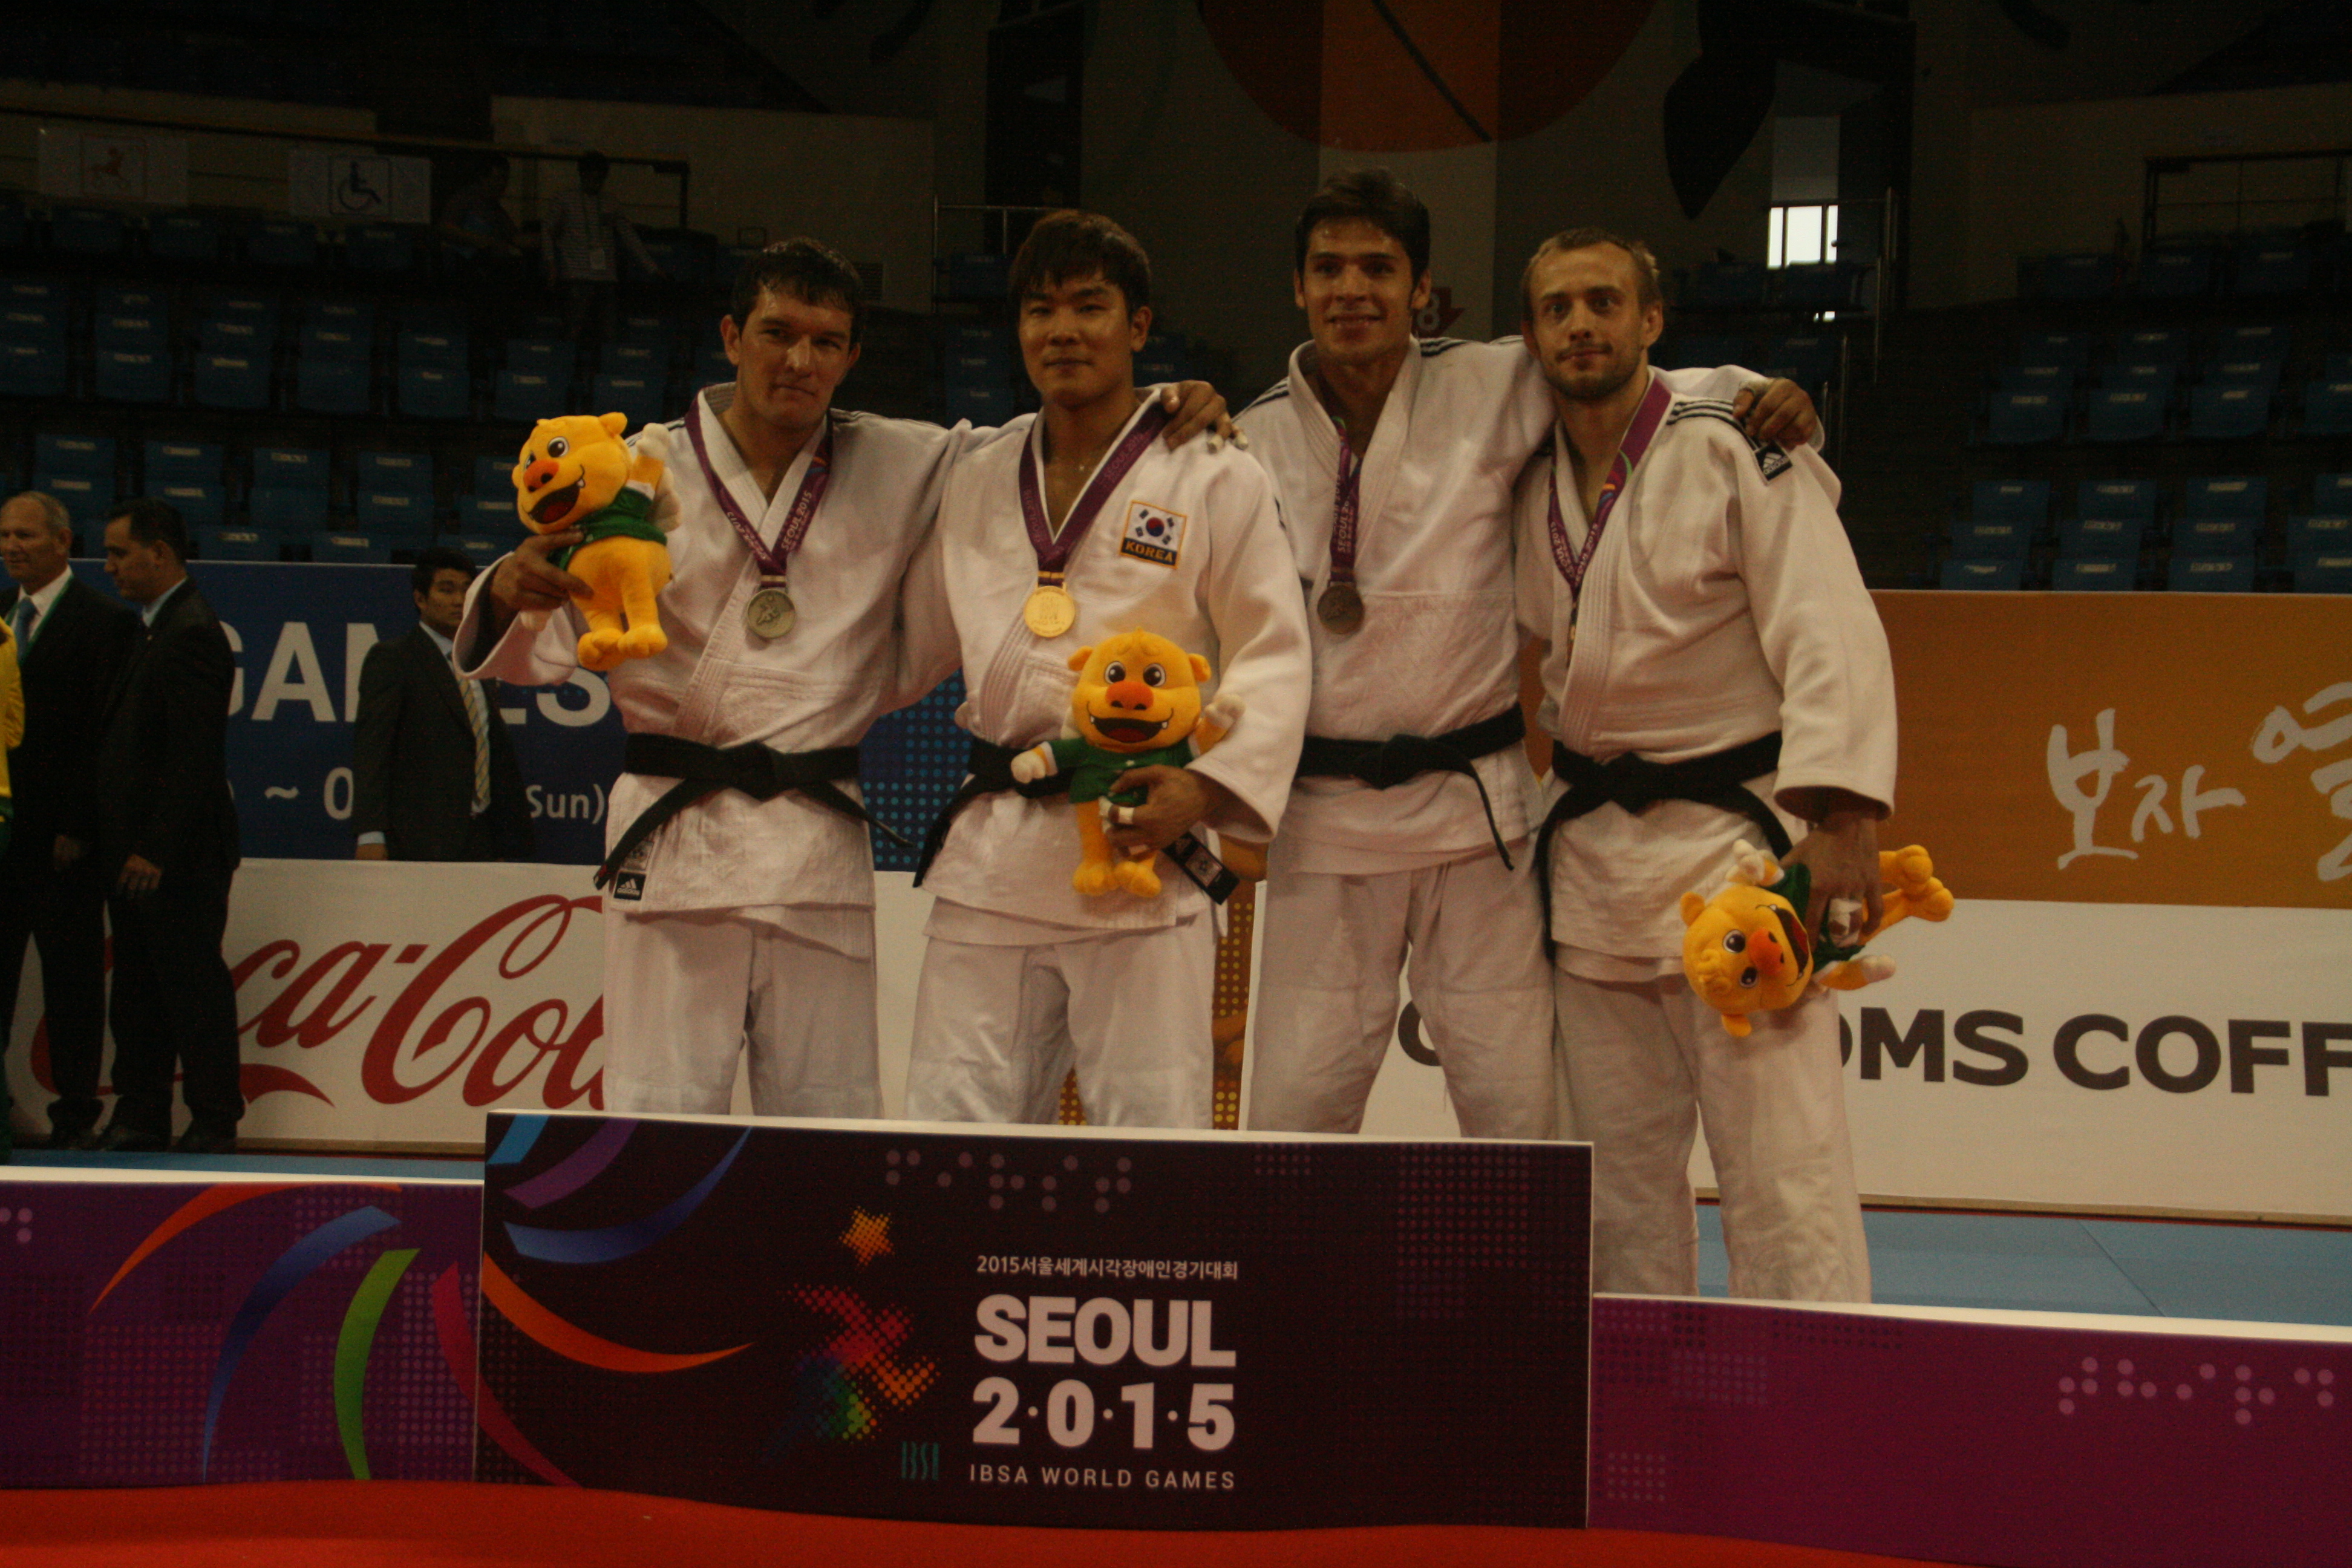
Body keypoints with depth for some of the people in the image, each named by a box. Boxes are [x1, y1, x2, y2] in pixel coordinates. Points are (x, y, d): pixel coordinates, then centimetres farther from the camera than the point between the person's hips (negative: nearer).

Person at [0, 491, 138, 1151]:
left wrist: (78, 827, -16)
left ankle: (75, 1113, 7)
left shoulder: (105, 620, -6)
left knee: (72, 976, 1)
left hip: (61, 831, -6)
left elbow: (105, 732, -11)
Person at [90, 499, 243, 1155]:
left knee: (194, 982, -3)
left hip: (181, 854, -10)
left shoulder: (192, 634, -15)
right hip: (138, 849, 10)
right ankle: (140, 1114, 19)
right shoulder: (156, 629, 17)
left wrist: (155, 850, -22)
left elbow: (193, 756, -21)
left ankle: (214, 1119, 4)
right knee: (138, 984, 12)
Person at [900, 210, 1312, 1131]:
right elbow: (916, 641, 25)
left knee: (1154, 1128, -4)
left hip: (1141, 854, -4)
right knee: (948, 1118, 6)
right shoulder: (976, 484, 15)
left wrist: (1205, 785, -15)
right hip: (990, 853, 5)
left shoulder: (1215, 479, 0)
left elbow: (1273, 652, -3)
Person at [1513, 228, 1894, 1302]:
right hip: (1592, 846, 7)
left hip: (1732, 840, -6)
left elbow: (1831, 638, -18)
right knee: (1621, 1163, 13)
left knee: (1779, 1165, -8)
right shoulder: (1534, 487, 9)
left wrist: (1841, 823, -26)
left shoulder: (1741, 455, -11)